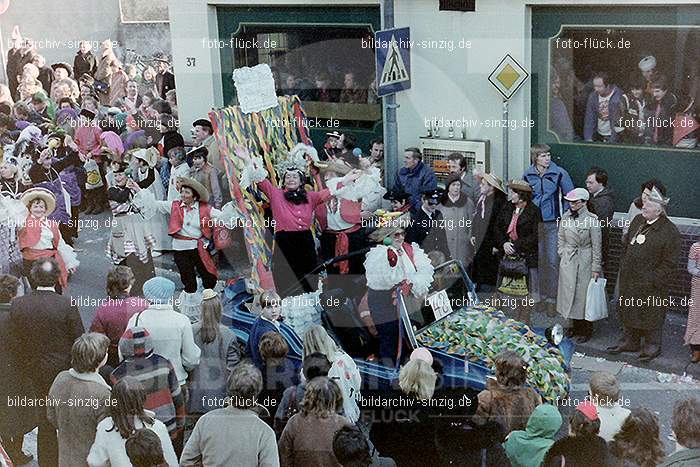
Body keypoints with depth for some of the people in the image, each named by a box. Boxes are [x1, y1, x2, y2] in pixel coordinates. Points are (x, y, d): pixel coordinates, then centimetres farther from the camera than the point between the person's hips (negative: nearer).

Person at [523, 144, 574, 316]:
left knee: (553, 261, -6)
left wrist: (564, 216, -2)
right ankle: (542, 296, 21)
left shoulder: (559, 173, -6)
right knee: (539, 261, 10)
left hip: (553, 224, -3)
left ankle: (552, 299, 0)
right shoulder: (528, 175, 2)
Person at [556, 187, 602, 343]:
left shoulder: (592, 220, -13)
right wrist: (562, 254, 8)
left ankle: (586, 331, 14)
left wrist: (596, 268, -8)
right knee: (569, 293, 11)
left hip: (585, 262, -5)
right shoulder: (566, 217, 2)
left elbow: (596, 246, -9)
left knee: (583, 295, 1)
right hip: (568, 262, 5)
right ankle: (574, 325, 27)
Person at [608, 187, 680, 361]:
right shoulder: (637, 221, 5)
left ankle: (652, 347, 24)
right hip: (629, 279, 7)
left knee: (651, 315, 7)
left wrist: (654, 280, -16)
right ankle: (629, 341, 36)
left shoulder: (669, 231, -17)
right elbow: (626, 245, 16)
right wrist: (623, 267, 11)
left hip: (650, 284, -7)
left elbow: (669, 262, -14)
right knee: (628, 311, 19)